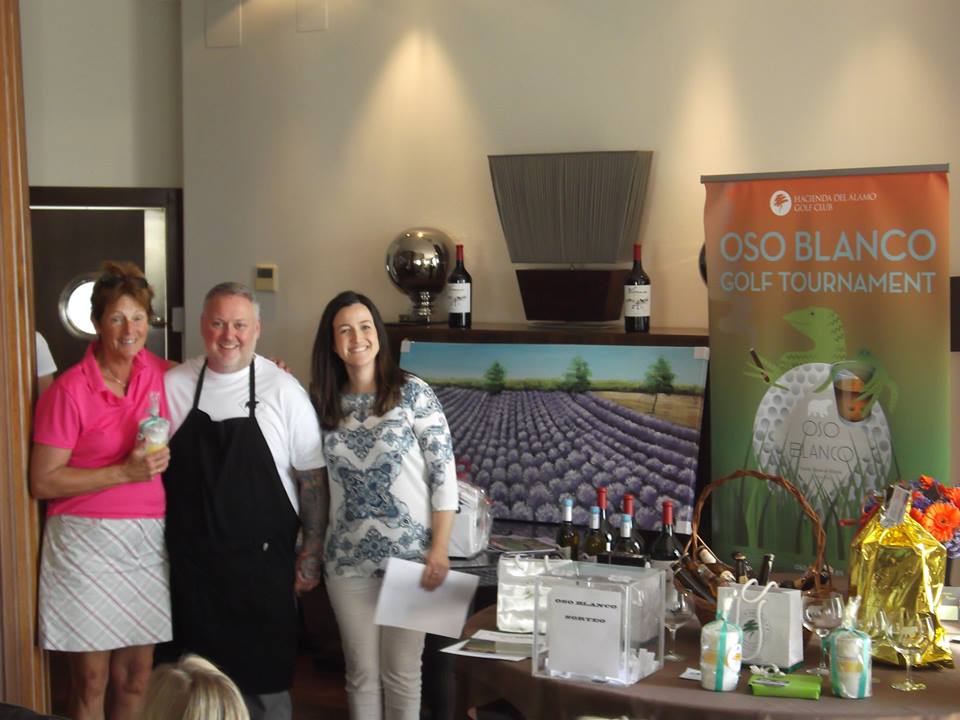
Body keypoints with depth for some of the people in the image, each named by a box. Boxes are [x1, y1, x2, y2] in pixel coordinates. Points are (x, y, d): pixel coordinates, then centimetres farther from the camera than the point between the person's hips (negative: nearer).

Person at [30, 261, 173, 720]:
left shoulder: (160, 373, 3)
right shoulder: (70, 390, -10)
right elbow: (42, 482, -11)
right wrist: (125, 472, -18)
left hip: (147, 541, 4)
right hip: (87, 542, -4)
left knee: (135, 677, 12)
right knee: (90, 682, 3)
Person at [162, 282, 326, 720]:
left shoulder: (283, 389, -4)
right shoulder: (172, 386, 2)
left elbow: (311, 477, 0)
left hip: (263, 557, -2)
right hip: (193, 559, 2)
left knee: (266, 681, 6)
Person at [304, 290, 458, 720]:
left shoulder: (412, 393, -6)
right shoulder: (324, 403, 5)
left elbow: (444, 474, -8)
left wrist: (439, 550, -11)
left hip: (409, 556, -3)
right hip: (347, 560, 3)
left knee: (401, 673, 7)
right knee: (362, 674, 10)